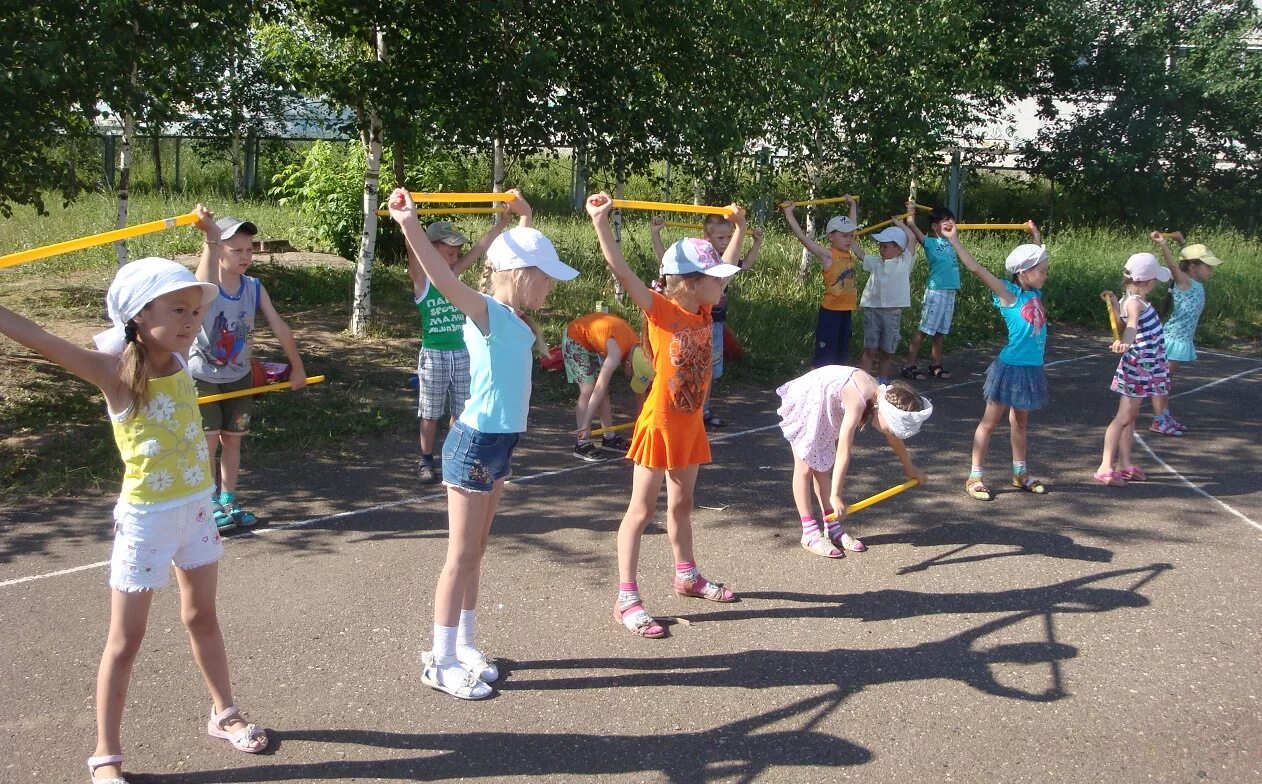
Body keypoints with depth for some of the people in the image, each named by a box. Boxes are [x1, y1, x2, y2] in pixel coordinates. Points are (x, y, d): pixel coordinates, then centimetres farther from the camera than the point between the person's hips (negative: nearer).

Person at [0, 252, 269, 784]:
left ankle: (224, 714, 38)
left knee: (202, 616, 21)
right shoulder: (116, 371, -17)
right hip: (146, 517, -6)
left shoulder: (178, 357, -1)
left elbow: (205, 293, 12)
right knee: (126, 640, 6)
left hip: (195, 507, 6)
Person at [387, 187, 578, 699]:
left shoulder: (515, 321, 7)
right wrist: (409, 225, -49)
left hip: (500, 443, 9)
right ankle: (440, 662, 12)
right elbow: (445, 280, -37)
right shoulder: (487, 312, -18)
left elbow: (521, 258, 29)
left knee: (476, 552, 17)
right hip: (476, 444, -9)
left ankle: (464, 646, 30)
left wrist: (521, 218, 35)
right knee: (461, 556, 1)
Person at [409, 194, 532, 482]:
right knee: (430, 414, 6)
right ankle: (426, 461, 19)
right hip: (433, 355, -4)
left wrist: (504, 217, 0)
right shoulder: (421, 277, -7)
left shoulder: (455, 273, 6)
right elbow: (413, 245, -25)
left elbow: (482, 245, 5)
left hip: (462, 353, 5)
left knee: (461, 412, 9)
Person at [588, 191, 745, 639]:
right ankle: (626, 600, 4)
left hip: (691, 422, 7)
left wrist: (739, 227, 23)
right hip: (660, 422, -7)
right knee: (641, 510, -1)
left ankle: (687, 576, 39)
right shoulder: (659, 309, -17)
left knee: (682, 505, 22)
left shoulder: (704, 311, 2)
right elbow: (621, 272, -30)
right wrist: (600, 223, -38)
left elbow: (726, 265, 18)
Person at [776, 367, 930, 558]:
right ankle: (810, 534, -4)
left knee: (822, 467, 10)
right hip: (803, 401, -8)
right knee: (805, 467, -6)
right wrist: (835, 496, -39)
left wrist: (909, 467, 25)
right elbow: (843, 452, -38)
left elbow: (894, 438, 11)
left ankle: (832, 528, 14)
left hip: (827, 409, 8)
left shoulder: (884, 396, -10)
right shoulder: (858, 401, -35)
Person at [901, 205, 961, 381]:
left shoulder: (949, 241, 13)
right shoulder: (930, 242, -7)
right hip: (936, 291, -7)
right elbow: (912, 227, -18)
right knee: (924, 330, -6)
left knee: (939, 331, 12)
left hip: (950, 292, 7)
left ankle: (935, 365, 20)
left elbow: (953, 226, 33)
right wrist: (910, 211, -9)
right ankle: (909, 366, -5)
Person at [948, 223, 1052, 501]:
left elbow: (1037, 259, 28)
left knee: (1020, 422, 18)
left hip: (1032, 369, 7)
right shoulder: (1009, 296, -12)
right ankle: (974, 478, 6)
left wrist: (1035, 236, 34)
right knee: (990, 421, 1)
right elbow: (976, 269, -20)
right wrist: (954, 240, -21)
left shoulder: (1035, 293, 7)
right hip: (1011, 368, -7)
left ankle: (1020, 473, 31)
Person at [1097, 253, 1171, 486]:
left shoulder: (1131, 299, 5)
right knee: (1123, 417, -10)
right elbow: (1132, 322, -47)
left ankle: (1125, 463, 21)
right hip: (1137, 367, -9)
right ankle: (1106, 467, -11)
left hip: (1145, 367, 9)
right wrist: (1126, 341, -63)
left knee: (1131, 416, 14)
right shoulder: (1134, 303, -23)